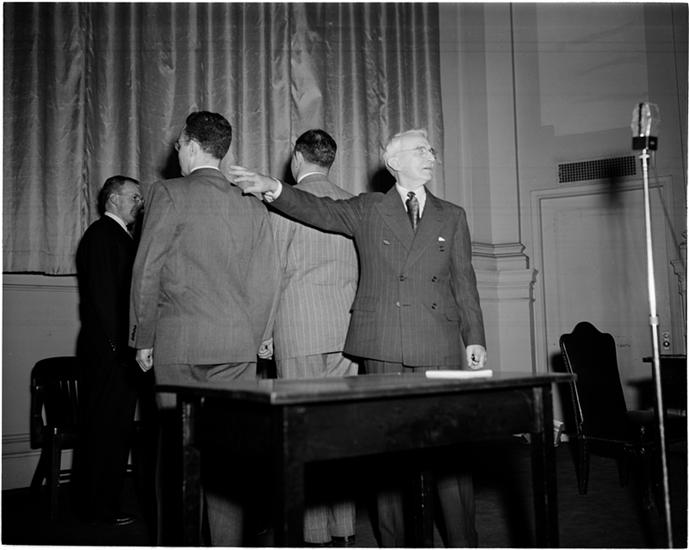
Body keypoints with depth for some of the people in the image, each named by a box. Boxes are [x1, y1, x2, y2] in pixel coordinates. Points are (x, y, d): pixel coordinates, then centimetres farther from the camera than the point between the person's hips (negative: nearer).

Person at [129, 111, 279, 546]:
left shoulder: (169, 194, -4)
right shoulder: (254, 206, 6)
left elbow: (147, 272, -4)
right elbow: (266, 281, 7)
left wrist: (143, 339, 5)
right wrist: (258, 337, 15)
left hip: (179, 343, -3)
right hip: (239, 346, 3)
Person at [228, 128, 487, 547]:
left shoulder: (452, 217, 15)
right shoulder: (368, 210, 11)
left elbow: (464, 283, 13)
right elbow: (320, 210, -3)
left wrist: (474, 339, 6)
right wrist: (273, 188, -20)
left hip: (440, 347, 1)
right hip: (383, 347, -1)